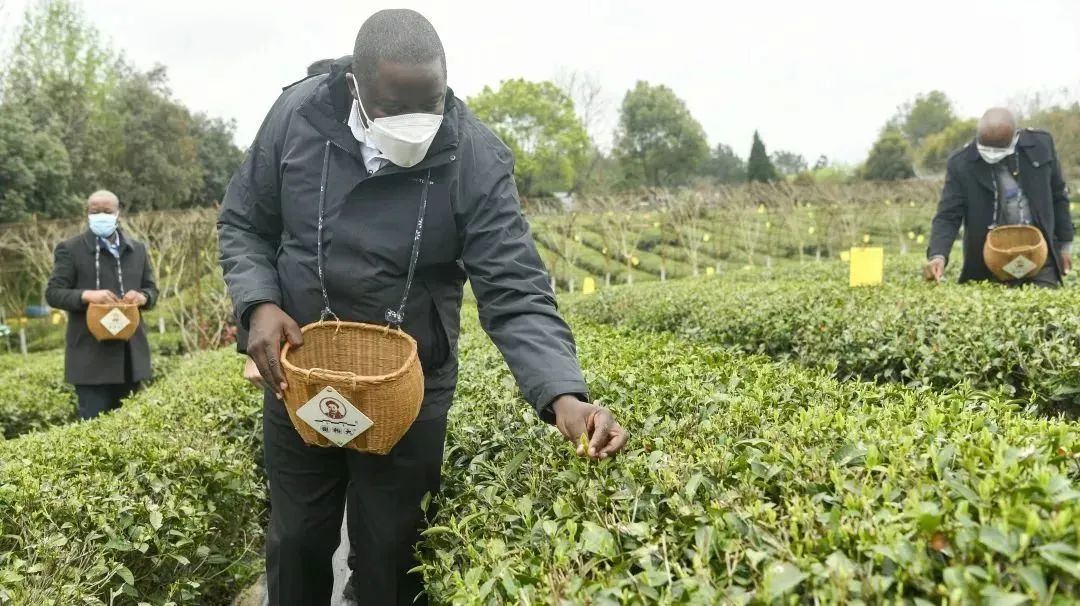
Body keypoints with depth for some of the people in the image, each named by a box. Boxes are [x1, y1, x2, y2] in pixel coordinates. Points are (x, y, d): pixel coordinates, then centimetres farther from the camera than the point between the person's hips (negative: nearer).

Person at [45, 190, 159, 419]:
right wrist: (87, 296, -23)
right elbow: (53, 293, -4)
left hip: (130, 353, 5)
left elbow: (152, 289, 16)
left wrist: (142, 297, -9)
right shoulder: (70, 249, -1)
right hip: (91, 355, -4)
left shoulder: (137, 249, 12)